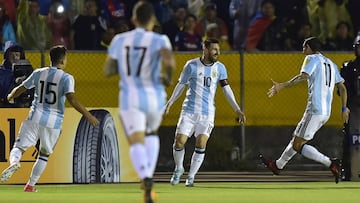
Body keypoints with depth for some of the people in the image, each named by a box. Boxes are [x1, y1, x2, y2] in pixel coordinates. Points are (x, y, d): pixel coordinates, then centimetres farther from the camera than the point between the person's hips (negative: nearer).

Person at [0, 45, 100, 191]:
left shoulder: (38, 73, 5)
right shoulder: (66, 78, -5)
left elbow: (20, 89, 14)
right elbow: (71, 99, -19)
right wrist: (88, 115, -18)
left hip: (35, 118, 1)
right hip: (53, 121, -1)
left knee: (19, 146, 4)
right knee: (44, 154, 19)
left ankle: (14, 162, -30)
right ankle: (30, 185, 18)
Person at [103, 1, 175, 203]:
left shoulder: (119, 40, 4)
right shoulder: (159, 40, -5)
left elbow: (108, 70, 8)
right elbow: (169, 60, -25)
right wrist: (168, 77, -5)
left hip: (129, 97, 0)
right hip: (154, 96, 0)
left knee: (136, 142, -9)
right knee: (152, 134, 28)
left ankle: (146, 178, -35)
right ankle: (149, 174, 14)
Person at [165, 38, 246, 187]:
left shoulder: (220, 68, 3)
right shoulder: (192, 65, -4)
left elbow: (226, 88, 3)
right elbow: (181, 85, 6)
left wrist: (237, 109, -4)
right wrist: (170, 102, 0)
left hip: (207, 113, 1)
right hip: (189, 111, -1)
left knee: (201, 145, -10)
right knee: (179, 142, -7)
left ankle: (191, 176, 5)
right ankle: (178, 169, 21)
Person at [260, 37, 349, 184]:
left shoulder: (312, 58, -2)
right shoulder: (331, 64, 21)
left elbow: (303, 76, -20)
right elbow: (342, 87, 22)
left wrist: (282, 86, -24)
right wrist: (344, 108, 28)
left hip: (314, 110, -9)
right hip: (326, 113, 9)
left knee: (298, 145, -10)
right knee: (296, 140, 23)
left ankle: (330, 163, -21)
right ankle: (278, 165, 37)